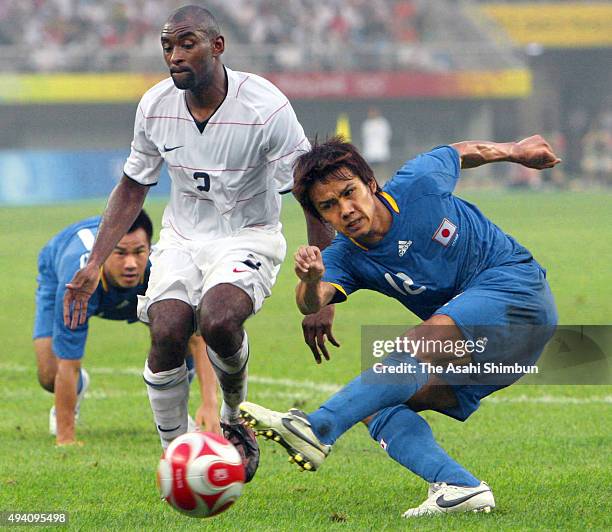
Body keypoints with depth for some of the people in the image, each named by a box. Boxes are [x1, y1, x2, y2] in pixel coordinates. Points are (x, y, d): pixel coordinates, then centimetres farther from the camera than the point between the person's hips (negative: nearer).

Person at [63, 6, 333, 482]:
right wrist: (94, 265, 4)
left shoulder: (265, 108, -19)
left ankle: (235, 418, -1)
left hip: (248, 237, -4)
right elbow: (132, 188, 11)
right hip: (182, 239, 4)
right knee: (167, 332, -24)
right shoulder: (155, 106, -5)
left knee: (218, 321, -33)